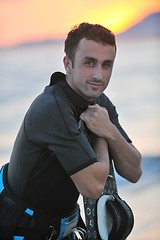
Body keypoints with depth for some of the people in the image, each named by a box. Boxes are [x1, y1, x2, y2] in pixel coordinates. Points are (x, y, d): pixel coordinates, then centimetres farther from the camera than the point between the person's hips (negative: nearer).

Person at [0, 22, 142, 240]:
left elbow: (134, 173, -3)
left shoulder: (101, 103, -3)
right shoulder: (52, 108, -29)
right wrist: (101, 140, -13)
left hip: (63, 219, 8)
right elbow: (93, 186, -30)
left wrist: (111, 132, -20)